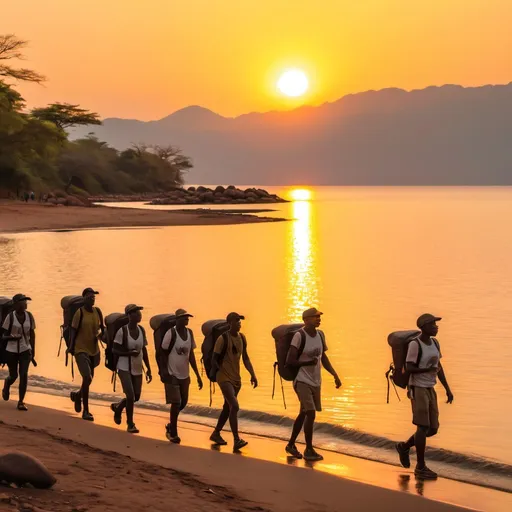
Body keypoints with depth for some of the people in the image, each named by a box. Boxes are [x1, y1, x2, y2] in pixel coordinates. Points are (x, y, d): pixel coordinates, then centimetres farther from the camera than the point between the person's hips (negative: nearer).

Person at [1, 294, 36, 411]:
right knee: (13, 376, 7)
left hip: (25, 350, 2)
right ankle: (6, 386, 44)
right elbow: (4, 336, -6)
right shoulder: (10, 317, -11)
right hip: (11, 350, -2)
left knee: (24, 374, -13)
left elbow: (32, 334, 9)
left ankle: (21, 401, -5)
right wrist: (13, 337, -28)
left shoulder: (29, 316, -1)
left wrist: (33, 352, 12)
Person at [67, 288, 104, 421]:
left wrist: (99, 333, -4)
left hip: (94, 350, 6)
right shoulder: (79, 313, -10)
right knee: (87, 378, -17)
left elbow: (102, 328, 16)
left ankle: (77, 395, 49)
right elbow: (73, 331, -9)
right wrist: (71, 347, -17)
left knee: (89, 378, 16)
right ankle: (86, 411, -7)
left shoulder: (97, 311, 5)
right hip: (81, 350, -6)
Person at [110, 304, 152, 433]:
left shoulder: (141, 330, 4)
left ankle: (117, 407, 39)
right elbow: (115, 350, -10)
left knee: (136, 397, 9)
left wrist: (148, 369, 11)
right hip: (124, 368, -6)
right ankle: (130, 424, 5)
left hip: (137, 369, 6)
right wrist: (129, 353, -24)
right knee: (130, 395, -13)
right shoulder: (122, 331, -13)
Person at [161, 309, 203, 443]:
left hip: (185, 375, 6)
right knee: (176, 403, -5)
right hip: (172, 374, -6)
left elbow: (191, 355, 10)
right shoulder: (171, 333, -14)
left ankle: (171, 425, 34)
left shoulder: (189, 333, 4)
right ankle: (173, 433, 9)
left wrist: (198, 375, 9)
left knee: (183, 403, 12)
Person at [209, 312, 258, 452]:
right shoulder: (223, 338, -13)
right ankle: (236, 440, -21)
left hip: (236, 378, 8)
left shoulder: (242, 338, 8)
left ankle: (216, 433, 34)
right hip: (224, 377, -8)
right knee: (234, 406, -18)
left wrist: (252, 374, 7)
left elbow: (245, 358, 15)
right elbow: (215, 358, -10)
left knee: (228, 407, 17)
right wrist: (214, 373, -15)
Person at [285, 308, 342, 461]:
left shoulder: (320, 335, 4)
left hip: (316, 382, 7)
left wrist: (335, 375, 9)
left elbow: (323, 357, 15)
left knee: (304, 414, 15)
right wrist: (309, 362, -22)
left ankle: (291, 445, 30)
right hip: (302, 381, -7)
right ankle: (309, 450, -3)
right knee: (311, 414, -14)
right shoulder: (299, 336, -17)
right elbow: (289, 361, -18)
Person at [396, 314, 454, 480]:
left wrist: (448, 389, 10)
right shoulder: (415, 344, -14)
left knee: (433, 429, 7)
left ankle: (404, 447, 27)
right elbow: (409, 368, -15)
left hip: (430, 390, 8)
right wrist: (427, 369, -27)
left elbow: (438, 367, 13)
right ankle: (420, 467, -2)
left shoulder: (434, 343, 9)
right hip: (417, 390, -8)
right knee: (423, 427, -10)